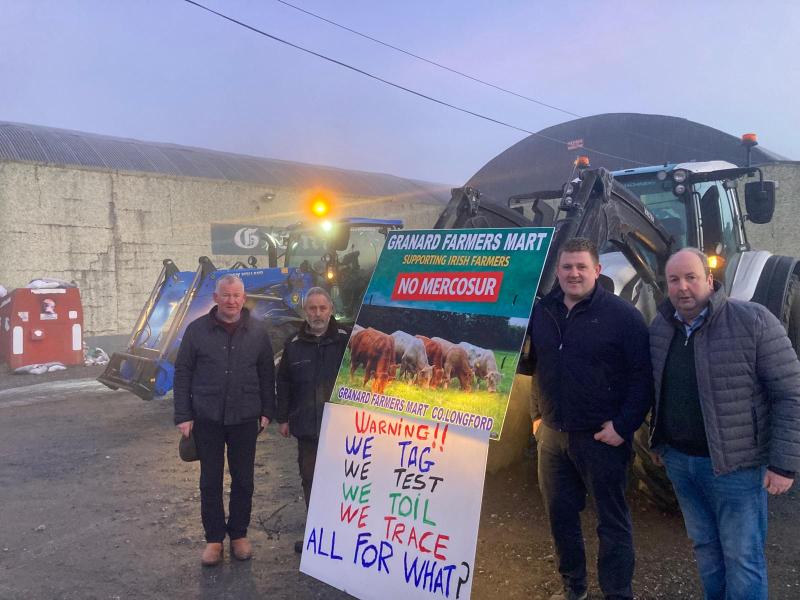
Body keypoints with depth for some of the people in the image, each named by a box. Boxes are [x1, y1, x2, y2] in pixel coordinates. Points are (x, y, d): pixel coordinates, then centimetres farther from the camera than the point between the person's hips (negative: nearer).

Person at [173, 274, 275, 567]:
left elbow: (266, 373, 6)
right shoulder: (197, 329, -4)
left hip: (245, 419, 1)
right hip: (207, 419, -1)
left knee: (243, 480, 11)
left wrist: (267, 410, 2)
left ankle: (239, 534, 27)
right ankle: (214, 538, 23)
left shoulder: (257, 330, 0)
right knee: (210, 481, 9)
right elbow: (182, 373, -1)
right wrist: (183, 416, -4)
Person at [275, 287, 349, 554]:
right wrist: (283, 418, 8)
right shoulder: (294, 344, 7)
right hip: (306, 427, 3)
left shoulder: (346, 341, -2)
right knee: (309, 479, 11)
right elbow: (283, 383, 11)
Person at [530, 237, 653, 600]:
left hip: (602, 437, -5)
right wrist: (537, 415, 12)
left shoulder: (621, 314, -9)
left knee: (612, 521, 8)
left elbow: (643, 375, -10)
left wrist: (623, 426, -15)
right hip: (552, 434, 5)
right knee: (560, 515, 16)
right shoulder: (542, 312, 5)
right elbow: (530, 365, 17)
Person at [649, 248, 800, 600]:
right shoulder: (660, 328, 3)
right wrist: (658, 442, 16)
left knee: (742, 557, 6)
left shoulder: (753, 321, -14)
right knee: (704, 545, 20)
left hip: (734, 464, -5)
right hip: (678, 460, 5)